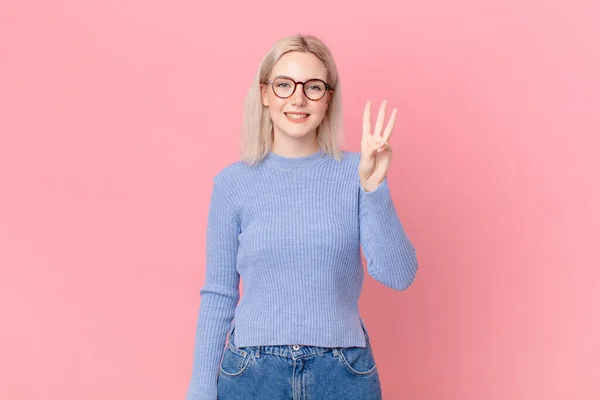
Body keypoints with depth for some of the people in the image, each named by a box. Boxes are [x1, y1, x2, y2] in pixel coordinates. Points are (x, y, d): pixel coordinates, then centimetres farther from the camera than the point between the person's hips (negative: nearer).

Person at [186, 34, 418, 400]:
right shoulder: (233, 182, -3)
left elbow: (398, 276, -11)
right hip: (252, 371, 0)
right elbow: (219, 294, 1)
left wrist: (374, 186, -21)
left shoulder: (355, 172, -3)